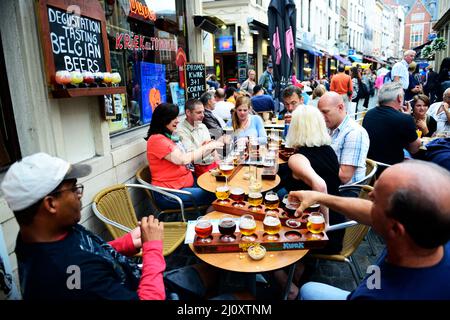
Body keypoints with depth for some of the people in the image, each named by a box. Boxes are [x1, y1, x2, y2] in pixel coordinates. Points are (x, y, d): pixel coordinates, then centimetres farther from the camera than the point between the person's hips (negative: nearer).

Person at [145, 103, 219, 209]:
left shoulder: (171, 136, 15)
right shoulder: (157, 140, -14)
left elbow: (189, 157, 13)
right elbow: (183, 159, -22)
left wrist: (210, 146, 2)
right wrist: (208, 147, -13)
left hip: (187, 184, 9)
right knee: (212, 196, -20)